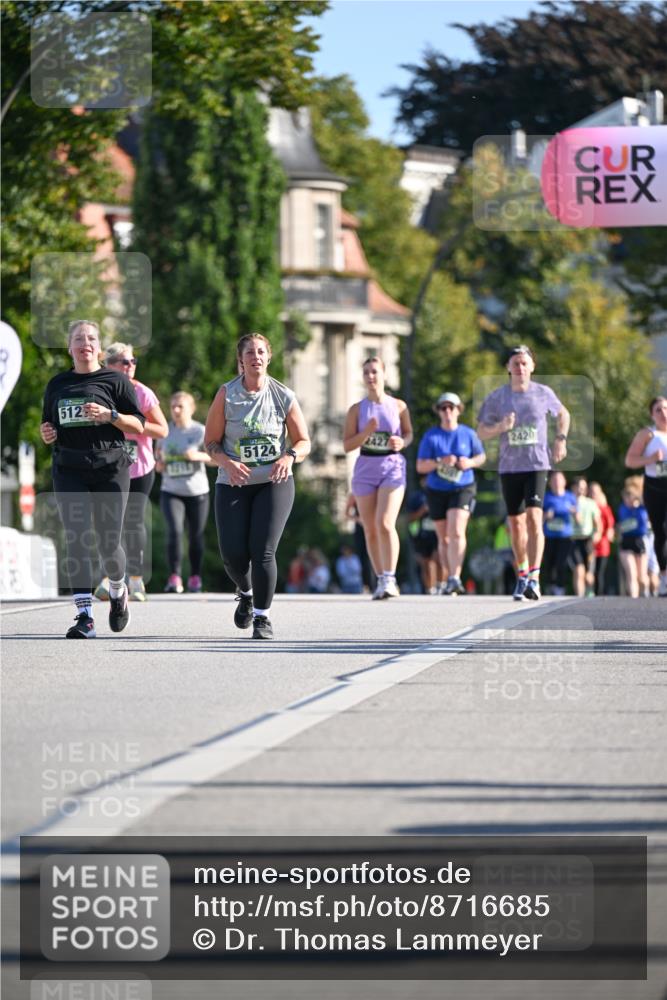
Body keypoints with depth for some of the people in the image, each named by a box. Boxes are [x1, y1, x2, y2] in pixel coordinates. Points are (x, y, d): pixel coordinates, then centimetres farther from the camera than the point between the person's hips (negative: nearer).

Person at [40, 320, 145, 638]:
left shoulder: (114, 380, 3)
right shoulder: (57, 384, 14)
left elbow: (138, 425, 0)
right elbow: (49, 425, 24)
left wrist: (109, 415, -17)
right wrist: (46, 434, 1)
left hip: (110, 469, -2)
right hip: (69, 471, 2)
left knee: (108, 544, 0)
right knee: (76, 540, -11)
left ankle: (118, 591, 33)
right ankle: (85, 618, -14)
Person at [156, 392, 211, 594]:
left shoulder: (200, 431, -4)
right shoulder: (165, 431, 5)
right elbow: (159, 454, 21)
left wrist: (198, 456, -25)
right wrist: (159, 464, -2)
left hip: (197, 491, -1)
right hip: (171, 491, 1)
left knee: (196, 536, 7)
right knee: (174, 531, -18)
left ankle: (195, 578, 23)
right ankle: (174, 578, -19)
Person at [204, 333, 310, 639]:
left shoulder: (283, 396, -2)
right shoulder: (226, 394, -3)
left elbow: (303, 441, 5)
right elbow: (211, 442, 0)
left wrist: (289, 458, -17)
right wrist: (227, 463, -20)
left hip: (275, 483, -1)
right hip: (233, 485, 1)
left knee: (262, 550, -14)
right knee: (233, 553, -5)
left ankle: (262, 617, -2)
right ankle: (246, 594, 29)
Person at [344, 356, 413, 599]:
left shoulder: (398, 406, 3)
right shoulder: (357, 409, 3)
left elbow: (409, 433, 15)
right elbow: (347, 445, 1)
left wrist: (402, 442, -7)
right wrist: (367, 432, -15)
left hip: (392, 467, -2)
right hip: (365, 469, 2)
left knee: (385, 524, -19)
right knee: (370, 530, 5)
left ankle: (390, 579, -17)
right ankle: (380, 580, 16)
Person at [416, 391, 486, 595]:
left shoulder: (468, 434, 1)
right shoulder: (431, 436, -2)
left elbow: (481, 457, 12)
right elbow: (420, 466, -5)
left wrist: (470, 462, -10)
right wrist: (440, 462, -22)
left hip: (463, 489, -2)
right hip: (437, 492, 2)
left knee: (457, 532, -21)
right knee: (444, 538, 9)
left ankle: (455, 578, -27)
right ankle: (449, 580, 22)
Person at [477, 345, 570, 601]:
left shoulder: (543, 393, 1)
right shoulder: (497, 397, 1)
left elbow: (563, 414, 20)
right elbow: (481, 432, 5)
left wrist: (561, 438, 5)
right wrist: (500, 427, -15)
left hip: (537, 465, -2)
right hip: (509, 467, 2)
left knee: (534, 518, -18)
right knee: (516, 523, 9)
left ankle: (534, 579, -24)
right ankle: (522, 575, 26)